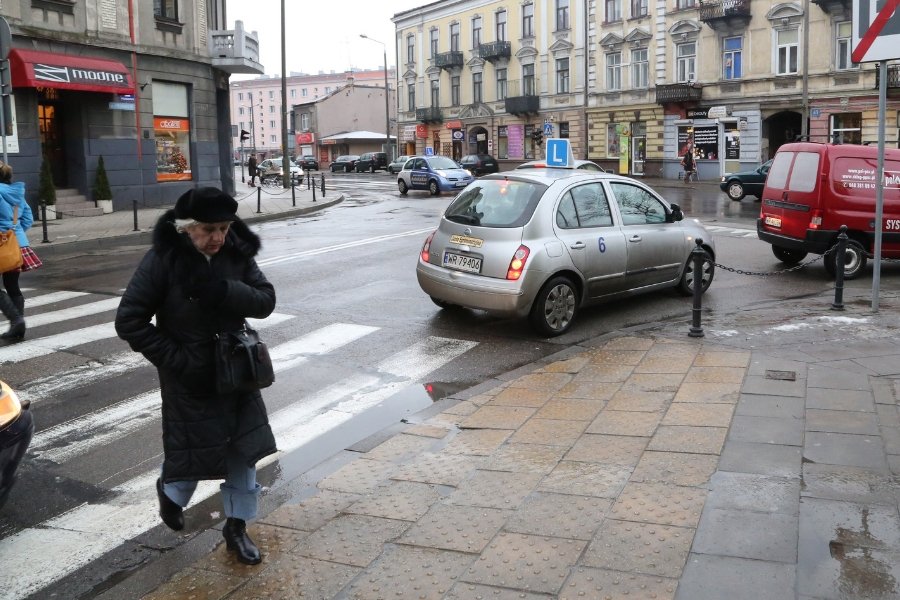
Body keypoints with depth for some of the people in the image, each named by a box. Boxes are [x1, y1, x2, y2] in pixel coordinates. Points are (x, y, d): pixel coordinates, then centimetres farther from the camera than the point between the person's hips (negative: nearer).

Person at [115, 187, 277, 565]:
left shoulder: (236, 254, -5)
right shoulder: (162, 260, -17)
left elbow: (266, 301, -9)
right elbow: (129, 321, -16)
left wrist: (225, 291, -28)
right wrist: (177, 361, -20)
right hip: (189, 376, -4)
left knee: (244, 449, 7)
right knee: (196, 450, 4)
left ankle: (236, 527, 25)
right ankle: (171, 491, 40)